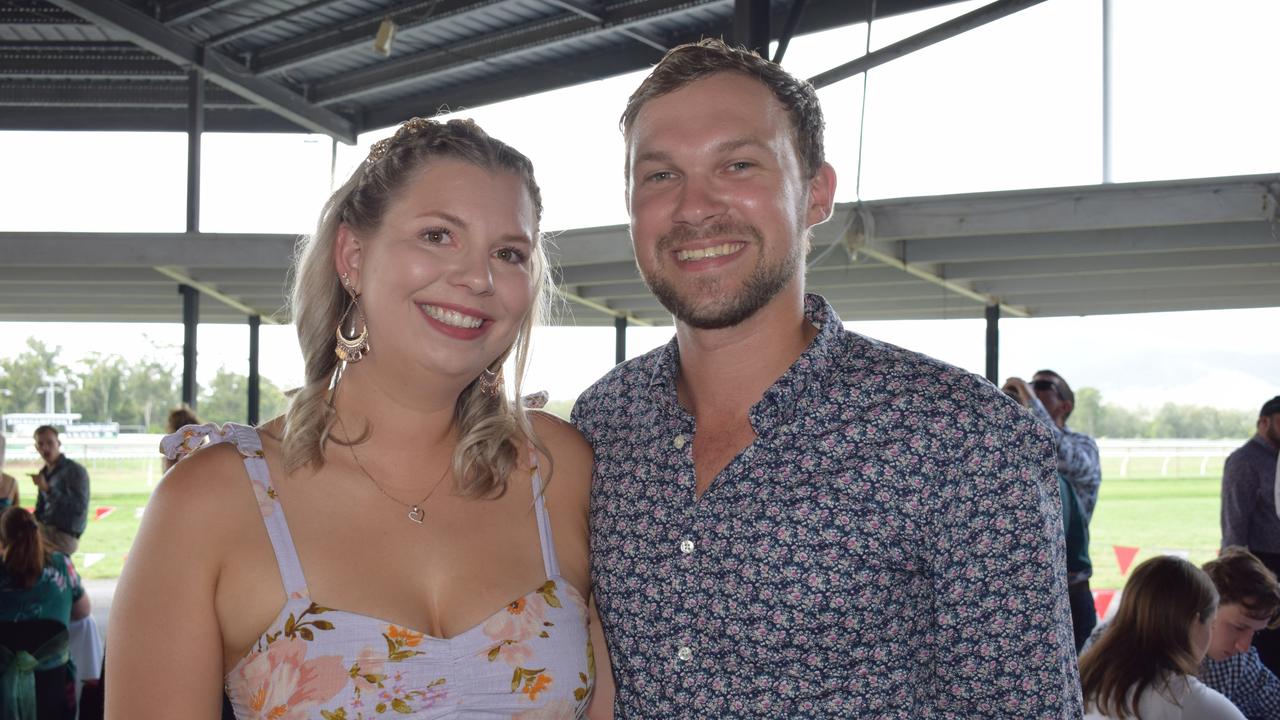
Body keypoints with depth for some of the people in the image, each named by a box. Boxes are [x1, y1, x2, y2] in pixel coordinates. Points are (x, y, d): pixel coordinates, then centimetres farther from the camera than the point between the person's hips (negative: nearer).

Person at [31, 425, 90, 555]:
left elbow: (79, 507, -19)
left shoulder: (75, 471, -8)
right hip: (44, 530, 8)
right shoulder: (44, 472, 15)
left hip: (64, 536, -8)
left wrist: (48, 489, -24)